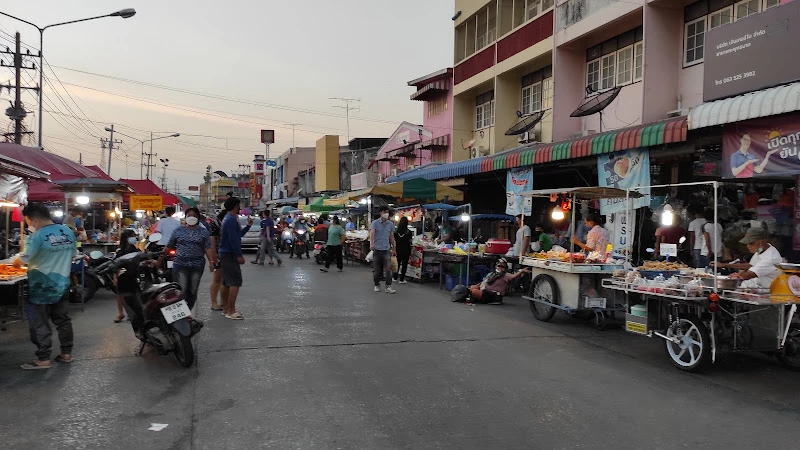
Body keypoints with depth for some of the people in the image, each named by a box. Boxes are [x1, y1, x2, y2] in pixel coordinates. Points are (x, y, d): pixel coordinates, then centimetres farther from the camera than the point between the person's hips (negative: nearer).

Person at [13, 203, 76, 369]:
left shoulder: (39, 236, -19)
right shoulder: (68, 232, 2)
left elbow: (24, 260, -16)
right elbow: (71, 255, 11)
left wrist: (16, 261, 5)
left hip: (42, 288, -7)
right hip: (62, 285, 7)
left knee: (40, 324, 4)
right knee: (63, 320, 15)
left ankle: (43, 359, 9)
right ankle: (66, 353, 22)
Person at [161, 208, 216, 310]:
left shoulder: (203, 232, 8)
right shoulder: (178, 231, 10)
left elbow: (208, 248, 0)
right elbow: (168, 247, 14)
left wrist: (211, 262, -12)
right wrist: (160, 259, 14)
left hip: (197, 266, 1)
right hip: (180, 265, -1)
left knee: (193, 292, 6)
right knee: (182, 290, -8)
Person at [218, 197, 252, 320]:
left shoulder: (228, 219, 17)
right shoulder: (232, 220, -16)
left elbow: (238, 235, 22)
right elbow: (234, 239, -22)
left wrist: (248, 225, 20)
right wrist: (239, 255, -21)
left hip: (225, 254, 11)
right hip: (230, 255, -11)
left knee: (226, 282, 13)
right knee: (235, 282, -12)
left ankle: (226, 308, 19)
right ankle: (231, 311, -13)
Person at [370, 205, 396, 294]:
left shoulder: (390, 224, 8)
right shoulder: (375, 223, -3)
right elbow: (372, 233, -18)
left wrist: (393, 246, 18)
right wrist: (371, 244, -34)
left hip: (386, 249, 2)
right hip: (377, 249, -2)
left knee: (388, 268, -9)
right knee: (376, 270, 7)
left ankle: (388, 287, -7)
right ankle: (377, 285, 23)